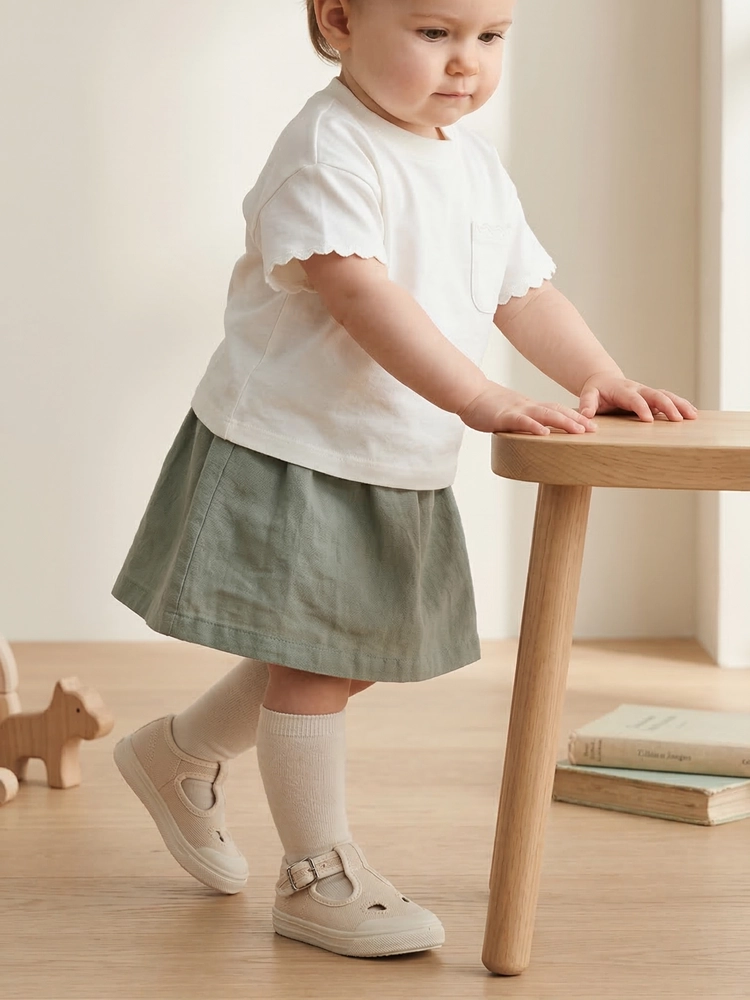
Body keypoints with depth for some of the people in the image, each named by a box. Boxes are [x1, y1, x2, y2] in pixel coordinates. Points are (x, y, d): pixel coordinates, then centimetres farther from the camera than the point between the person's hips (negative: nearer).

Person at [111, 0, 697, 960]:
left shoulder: (477, 168, 9)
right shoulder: (328, 149, -18)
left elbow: (524, 292, 13)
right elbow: (359, 290, -30)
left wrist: (601, 378, -3)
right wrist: (479, 398, -37)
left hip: (401, 467, 9)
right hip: (289, 450, -9)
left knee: (344, 658, 18)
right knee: (313, 660, -1)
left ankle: (179, 751, 39)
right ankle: (318, 876, 12)